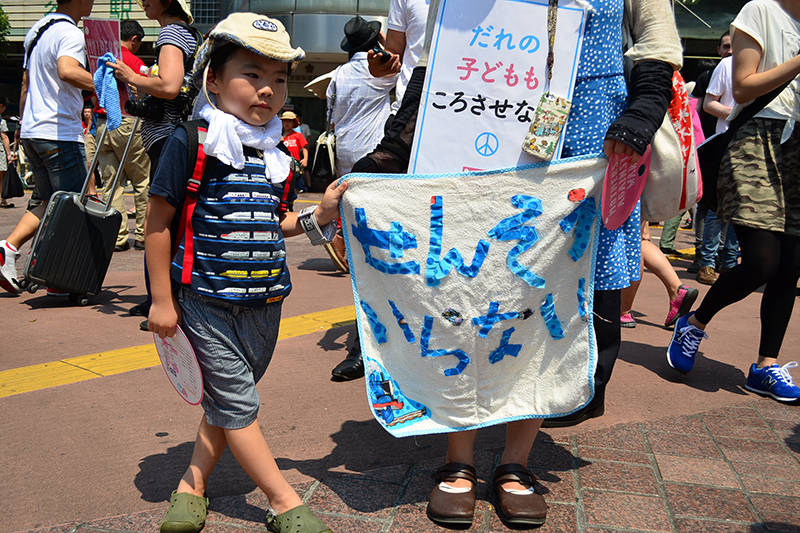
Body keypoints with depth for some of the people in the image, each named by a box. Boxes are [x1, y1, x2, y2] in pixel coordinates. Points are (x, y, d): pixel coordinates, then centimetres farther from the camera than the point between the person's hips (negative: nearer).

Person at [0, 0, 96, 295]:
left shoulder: (38, 29, 19)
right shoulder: (70, 33, -11)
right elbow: (67, 71, -32)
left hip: (32, 132, 9)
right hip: (60, 133, -9)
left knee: (46, 200, 18)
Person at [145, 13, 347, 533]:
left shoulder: (278, 154, 7)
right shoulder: (191, 142, -11)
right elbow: (159, 221, -8)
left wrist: (316, 216, 0)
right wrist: (162, 299, -8)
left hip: (264, 300, 6)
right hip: (205, 298, -6)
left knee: (228, 399, 14)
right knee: (237, 400, -1)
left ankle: (192, 484, 31)